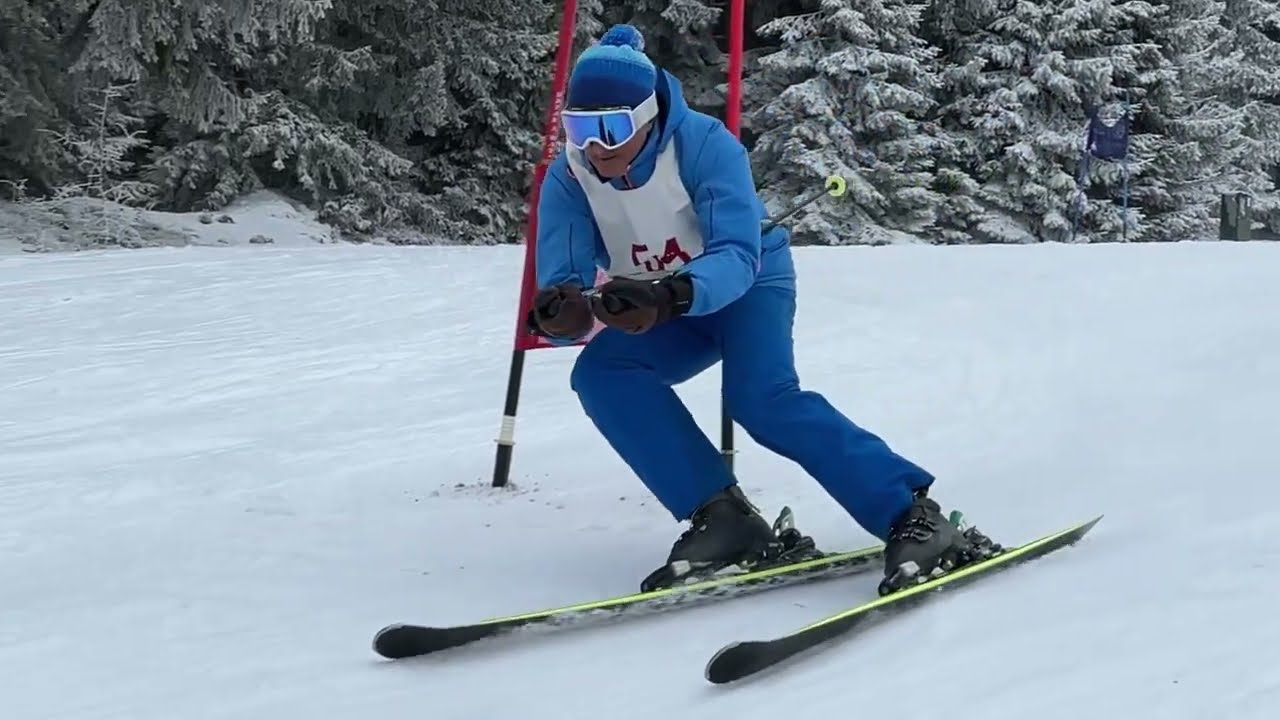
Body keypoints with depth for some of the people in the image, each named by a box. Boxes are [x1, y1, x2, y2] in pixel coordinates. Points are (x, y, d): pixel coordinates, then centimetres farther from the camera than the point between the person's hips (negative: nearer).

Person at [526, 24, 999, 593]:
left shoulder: (705, 144, -29)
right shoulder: (567, 180, -19)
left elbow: (736, 258, -39)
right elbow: (561, 280, -28)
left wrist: (670, 297, -59)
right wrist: (563, 312, -54)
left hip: (748, 280, -4)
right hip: (663, 313, 4)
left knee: (761, 399, -31)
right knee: (600, 374, -24)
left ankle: (911, 515, -31)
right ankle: (720, 515, -22)